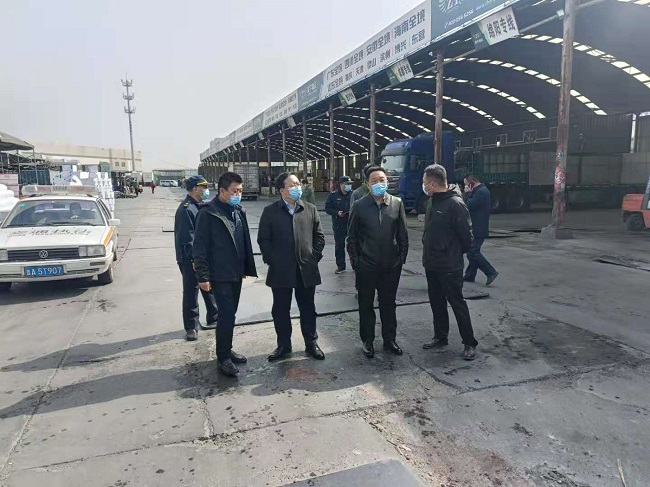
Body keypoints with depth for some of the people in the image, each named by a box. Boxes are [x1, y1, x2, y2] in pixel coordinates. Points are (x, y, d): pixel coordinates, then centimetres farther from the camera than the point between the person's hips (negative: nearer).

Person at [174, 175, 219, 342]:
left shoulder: (202, 206, 10)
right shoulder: (185, 209, -17)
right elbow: (187, 238, -20)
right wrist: (194, 260, -21)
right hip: (191, 260, -8)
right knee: (191, 293, 1)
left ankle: (213, 319, 31)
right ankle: (191, 327, 12)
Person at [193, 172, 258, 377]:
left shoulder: (239, 211, 9)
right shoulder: (208, 213, -13)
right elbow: (200, 246, -13)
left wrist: (246, 268, 11)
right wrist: (203, 276, -15)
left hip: (236, 273, 7)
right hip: (219, 275, -7)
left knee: (230, 313, 15)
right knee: (226, 314, -5)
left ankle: (226, 350, 29)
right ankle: (223, 357, 9)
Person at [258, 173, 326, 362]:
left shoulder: (310, 209, 4)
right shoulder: (270, 211, -1)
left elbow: (319, 236, 9)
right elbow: (263, 239, 1)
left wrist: (315, 256, 0)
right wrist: (271, 260, -5)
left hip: (307, 269, 1)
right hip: (280, 270, -1)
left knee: (308, 309, 11)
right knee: (281, 310, 10)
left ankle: (311, 344, 26)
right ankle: (283, 345, 26)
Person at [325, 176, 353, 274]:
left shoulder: (353, 194, 0)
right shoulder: (333, 195, 2)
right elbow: (327, 208, 3)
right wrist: (337, 213, -13)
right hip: (339, 225, 1)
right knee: (339, 245, 7)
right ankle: (340, 266, 18)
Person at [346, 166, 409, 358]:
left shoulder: (397, 203, 0)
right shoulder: (359, 206, -5)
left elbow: (402, 234, 5)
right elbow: (352, 236, 0)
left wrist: (402, 257, 3)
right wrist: (355, 261, -2)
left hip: (391, 266, 2)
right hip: (366, 266, -1)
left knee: (389, 304, 15)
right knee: (366, 305, 10)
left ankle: (389, 339, 31)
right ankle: (368, 341, 26)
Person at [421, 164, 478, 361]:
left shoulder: (455, 203, -18)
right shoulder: (432, 202, 8)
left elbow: (466, 235, -16)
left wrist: (456, 253, -2)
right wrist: (429, 252, 12)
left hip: (449, 266, -8)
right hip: (431, 264, 8)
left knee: (457, 303, 1)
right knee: (436, 303, 17)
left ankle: (469, 343, 14)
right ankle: (440, 337, 31)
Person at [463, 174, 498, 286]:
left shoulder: (481, 192, -17)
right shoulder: (480, 191, 17)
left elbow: (470, 205, -22)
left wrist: (467, 194, -11)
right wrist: (469, 194, 8)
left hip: (479, 229, -11)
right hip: (477, 228, 11)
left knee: (473, 252, -11)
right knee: (473, 251, 14)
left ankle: (491, 272, -4)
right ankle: (470, 276, 21)